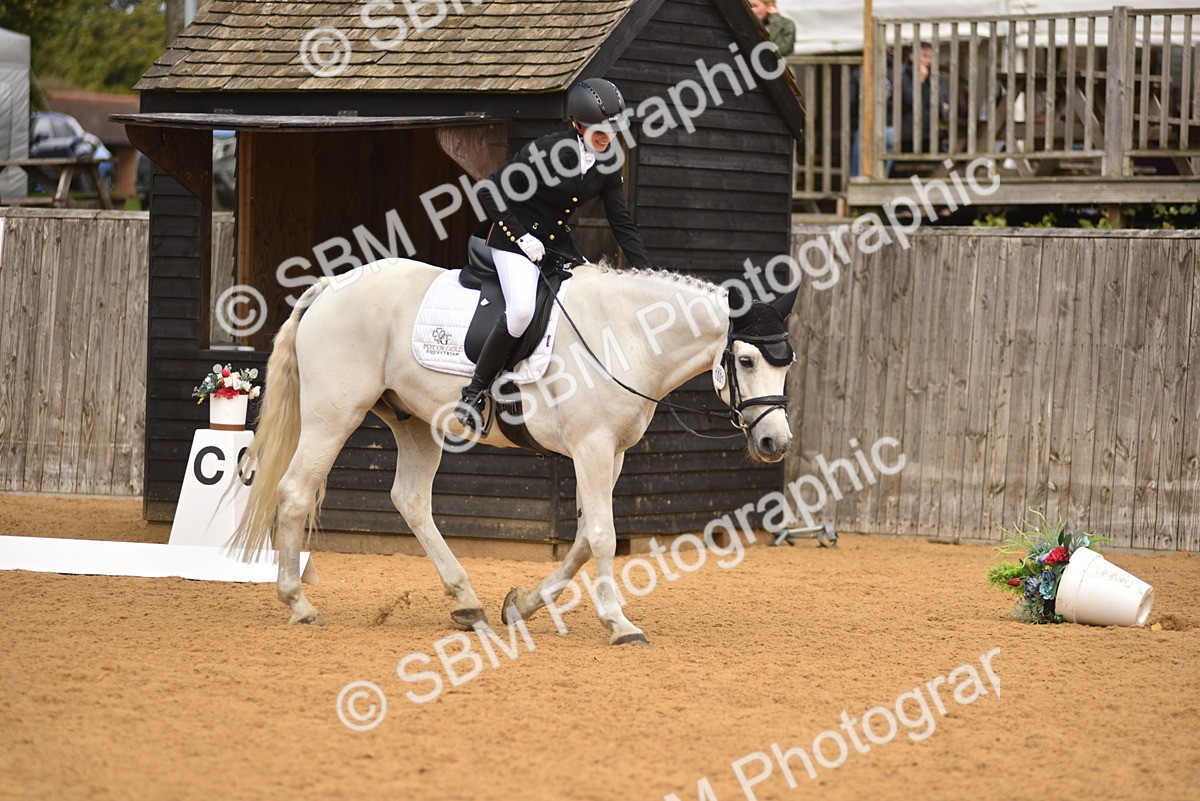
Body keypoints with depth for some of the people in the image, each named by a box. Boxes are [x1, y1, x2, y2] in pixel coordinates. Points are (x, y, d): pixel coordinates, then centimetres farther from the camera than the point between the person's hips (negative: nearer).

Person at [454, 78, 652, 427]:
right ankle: (475, 392, -18)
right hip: (515, 241, -7)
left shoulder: (607, 165, -1)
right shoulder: (547, 150, -21)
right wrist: (520, 237, -19)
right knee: (522, 310, -31)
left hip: (558, 242, 7)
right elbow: (489, 192, -15)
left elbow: (622, 223, 3)